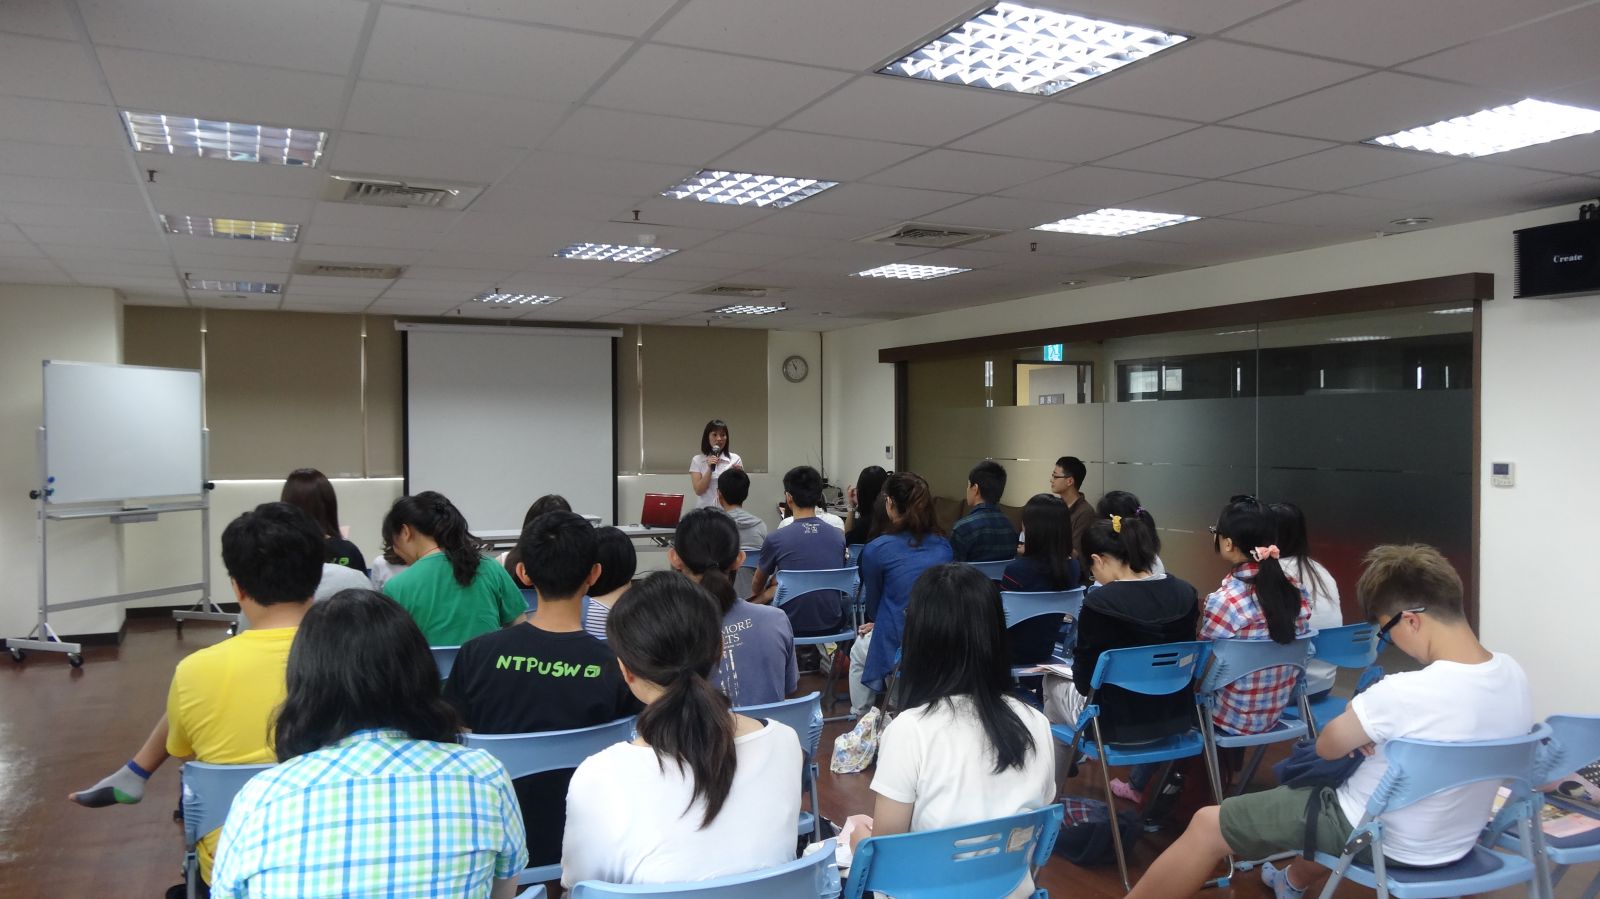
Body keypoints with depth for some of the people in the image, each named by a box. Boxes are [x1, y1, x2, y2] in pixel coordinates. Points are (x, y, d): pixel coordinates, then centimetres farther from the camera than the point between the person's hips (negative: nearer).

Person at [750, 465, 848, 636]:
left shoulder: (776, 539, -13)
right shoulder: (838, 535, -3)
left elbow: (757, 583, 8)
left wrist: (755, 597, 33)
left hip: (795, 627, -4)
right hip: (832, 625, 4)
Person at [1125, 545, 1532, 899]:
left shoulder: (1402, 692, -33)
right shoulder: (1513, 673, -10)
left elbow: (1327, 746, -15)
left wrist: (1359, 731, 5)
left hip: (1388, 840, -8)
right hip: (1455, 840, 8)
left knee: (1207, 824, 3)